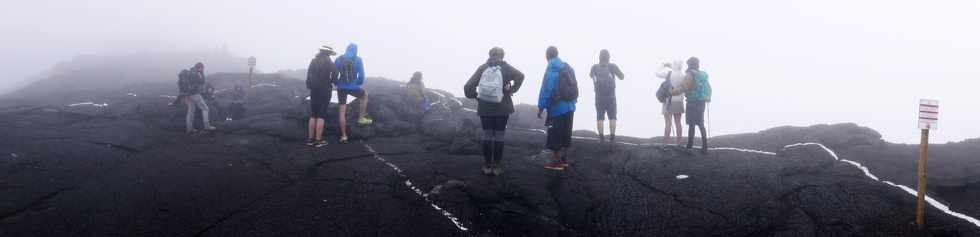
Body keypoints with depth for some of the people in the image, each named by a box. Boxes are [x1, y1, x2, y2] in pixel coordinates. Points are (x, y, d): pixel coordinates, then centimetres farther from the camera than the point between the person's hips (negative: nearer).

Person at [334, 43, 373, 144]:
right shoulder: (358, 60, -3)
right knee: (365, 95, 30)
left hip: (341, 88, 2)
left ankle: (343, 136, 5)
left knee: (342, 111, 6)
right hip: (353, 87, -2)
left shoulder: (339, 59, 2)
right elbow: (361, 75, -5)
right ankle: (361, 118, 26)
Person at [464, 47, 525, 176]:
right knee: (499, 136, 4)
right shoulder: (505, 67, 1)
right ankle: (496, 166, 4)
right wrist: (512, 90, -8)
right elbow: (520, 76, -16)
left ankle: (487, 166, 9)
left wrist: (474, 95, 10)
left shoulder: (482, 68, 3)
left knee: (487, 135, 8)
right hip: (502, 107, -1)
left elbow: (468, 86, -4)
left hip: (484, 108, 1)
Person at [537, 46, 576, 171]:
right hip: (569, 107, 8)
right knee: (565, 134, 17)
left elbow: (546, 90, -17)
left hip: (557, 108, -8)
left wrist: (541, 107, -11)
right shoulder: (568, 68, 8)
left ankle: (556, 161, 3)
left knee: (555, 136, 0)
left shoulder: (551, 70, -15)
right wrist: (572, 102, 16)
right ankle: (563, 158, 25)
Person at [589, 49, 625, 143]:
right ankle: (612, 137, 4)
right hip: (611, 96, -1)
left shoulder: (595, 67, -3)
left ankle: (601, 137, 2)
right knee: (612, 117, 8)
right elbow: (621, 77, 3)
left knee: (600, 117, 7)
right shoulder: (612, 66, -8)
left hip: (599, 97, 1)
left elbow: (591, 75, 18)